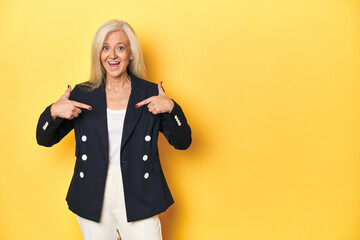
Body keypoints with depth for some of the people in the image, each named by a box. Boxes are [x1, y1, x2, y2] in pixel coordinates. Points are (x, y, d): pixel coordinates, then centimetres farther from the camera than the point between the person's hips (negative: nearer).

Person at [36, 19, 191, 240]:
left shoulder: (150, 93, -1)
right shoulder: (82, 94, 1)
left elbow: (182, 142, -1)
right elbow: (45, 139, 6)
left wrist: (171, 108, -18)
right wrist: (53, 112, -14)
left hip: (138, 198, -1)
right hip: (93, 199, 1)